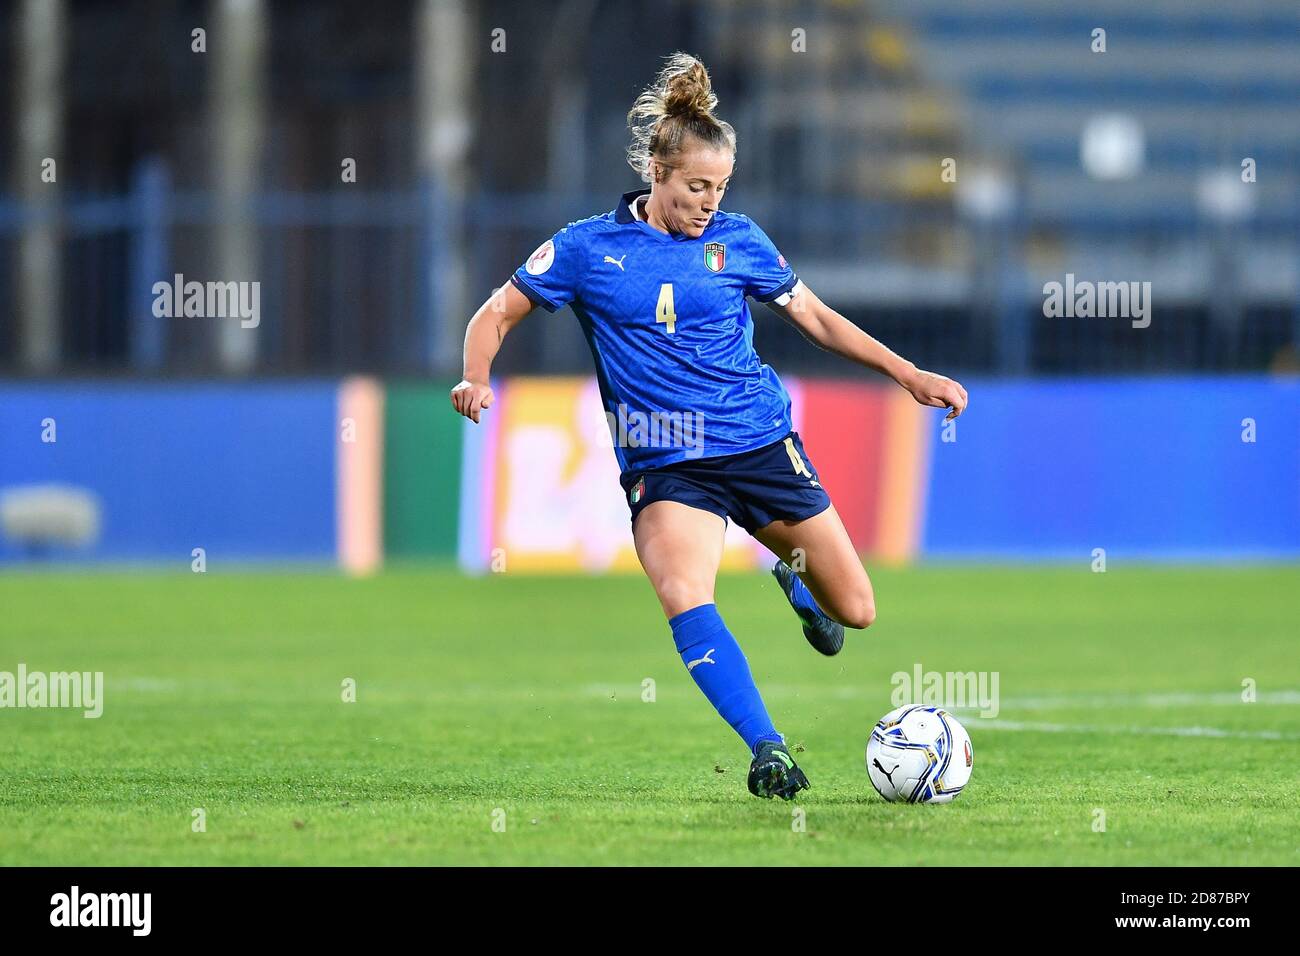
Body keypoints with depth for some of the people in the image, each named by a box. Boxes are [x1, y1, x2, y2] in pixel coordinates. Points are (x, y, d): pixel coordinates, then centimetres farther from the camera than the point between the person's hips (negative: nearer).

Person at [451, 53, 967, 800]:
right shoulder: (587, 248, -1)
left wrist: (909, 375, 10)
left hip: (761, 443, 2)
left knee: (854, 612, 5)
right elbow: (500, 313, 7)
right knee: (684, 595, -32)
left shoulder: (737, 240, 3)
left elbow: (815, 316, 14)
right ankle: (767, 749, -31)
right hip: (664, 461, -2)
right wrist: (477, 379, -14)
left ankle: (793, 577, 42)